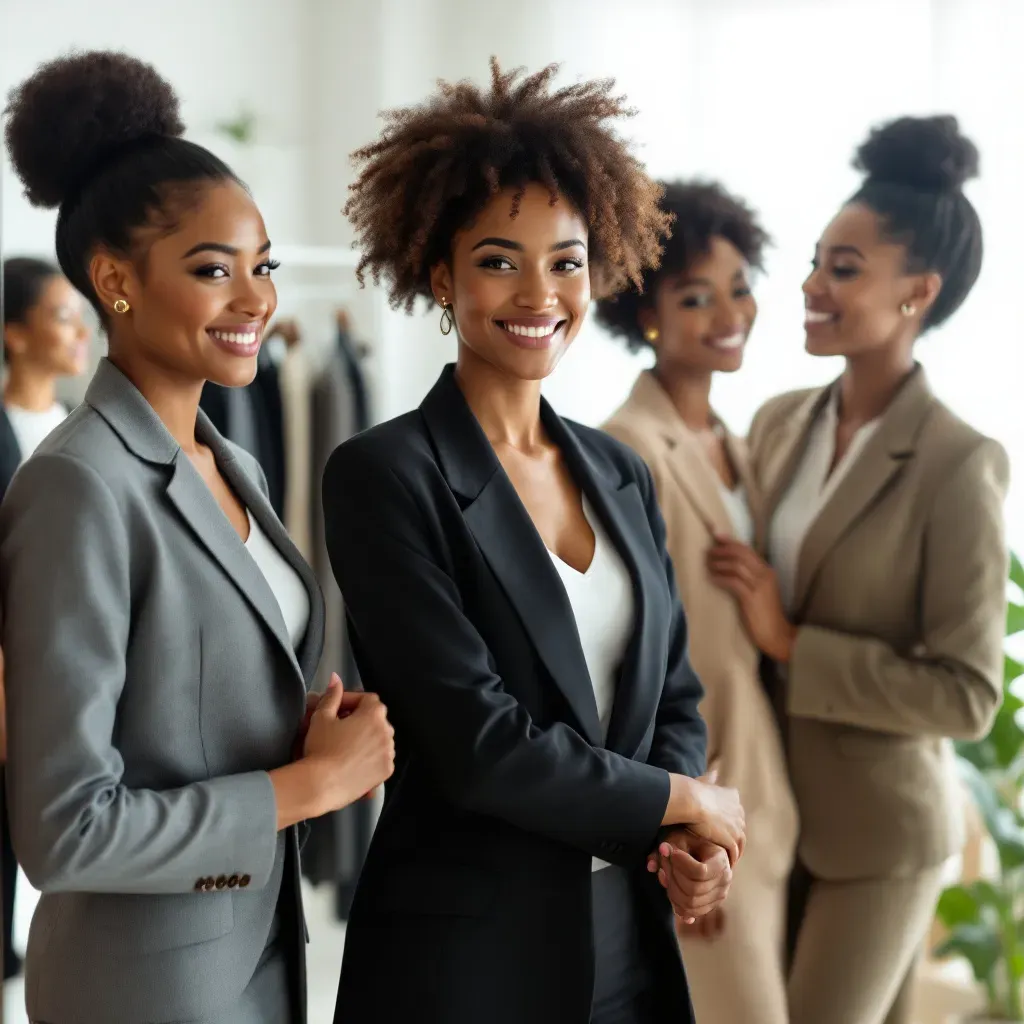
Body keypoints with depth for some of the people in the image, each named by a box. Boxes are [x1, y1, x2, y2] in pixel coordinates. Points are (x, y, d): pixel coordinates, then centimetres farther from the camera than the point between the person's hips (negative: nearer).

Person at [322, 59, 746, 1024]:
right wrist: (686, 803, -8)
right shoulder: (384, 474, -13)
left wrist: (689, 843, -8)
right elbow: (479, 743, -19)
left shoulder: (620, 474, 7)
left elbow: (672, 691, 11)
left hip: (629, 939, 6)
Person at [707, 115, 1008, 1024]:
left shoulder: (957, 467, -18)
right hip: (775, 811, 6)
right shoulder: (779, 424, 1)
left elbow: (967, 695, -19)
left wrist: (791, 643, -21)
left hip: (879, 830, -6)